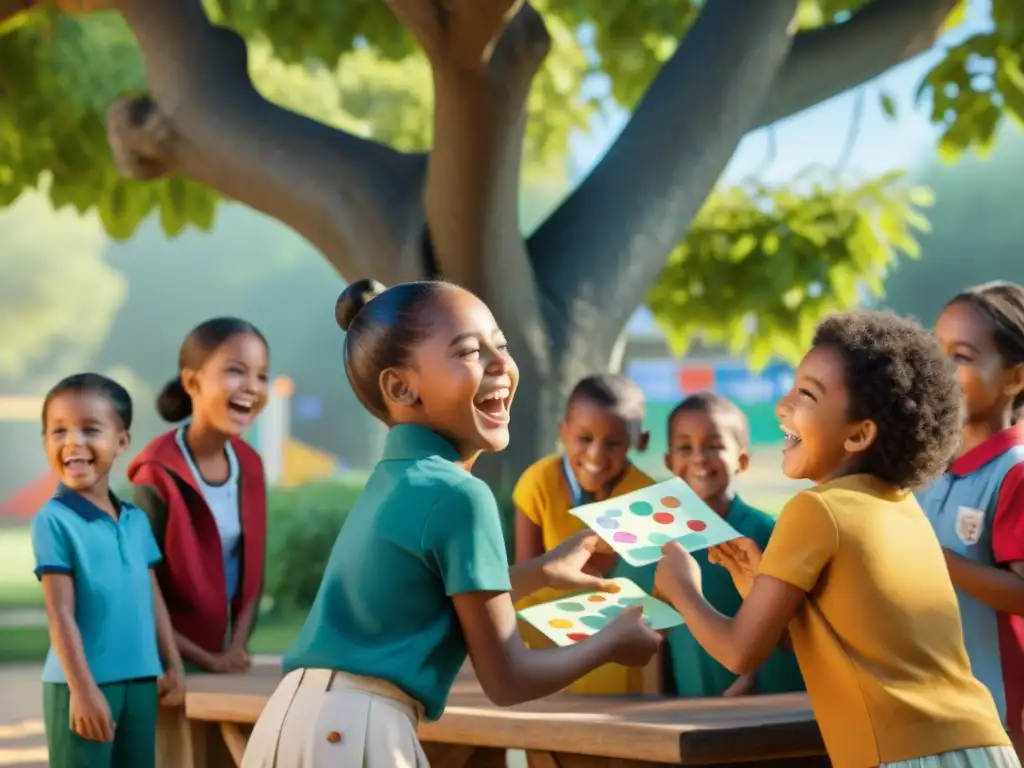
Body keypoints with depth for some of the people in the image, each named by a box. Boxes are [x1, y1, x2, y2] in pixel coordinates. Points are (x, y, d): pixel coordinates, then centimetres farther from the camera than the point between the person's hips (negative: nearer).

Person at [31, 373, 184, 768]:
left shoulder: (136, 519, 8)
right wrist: (82, 688, -17)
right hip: (84, 682, -6)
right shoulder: (53, 520, -11)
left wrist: (173, 666, 11)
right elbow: (60, 614, -14)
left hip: (141, 680, 6)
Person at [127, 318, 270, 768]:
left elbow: (252, 573, 8)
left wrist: (236, 650, -5)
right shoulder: (158, 476, -19)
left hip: (227, 668, 6)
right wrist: (205, 660, -15)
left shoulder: (250, 467, 2)